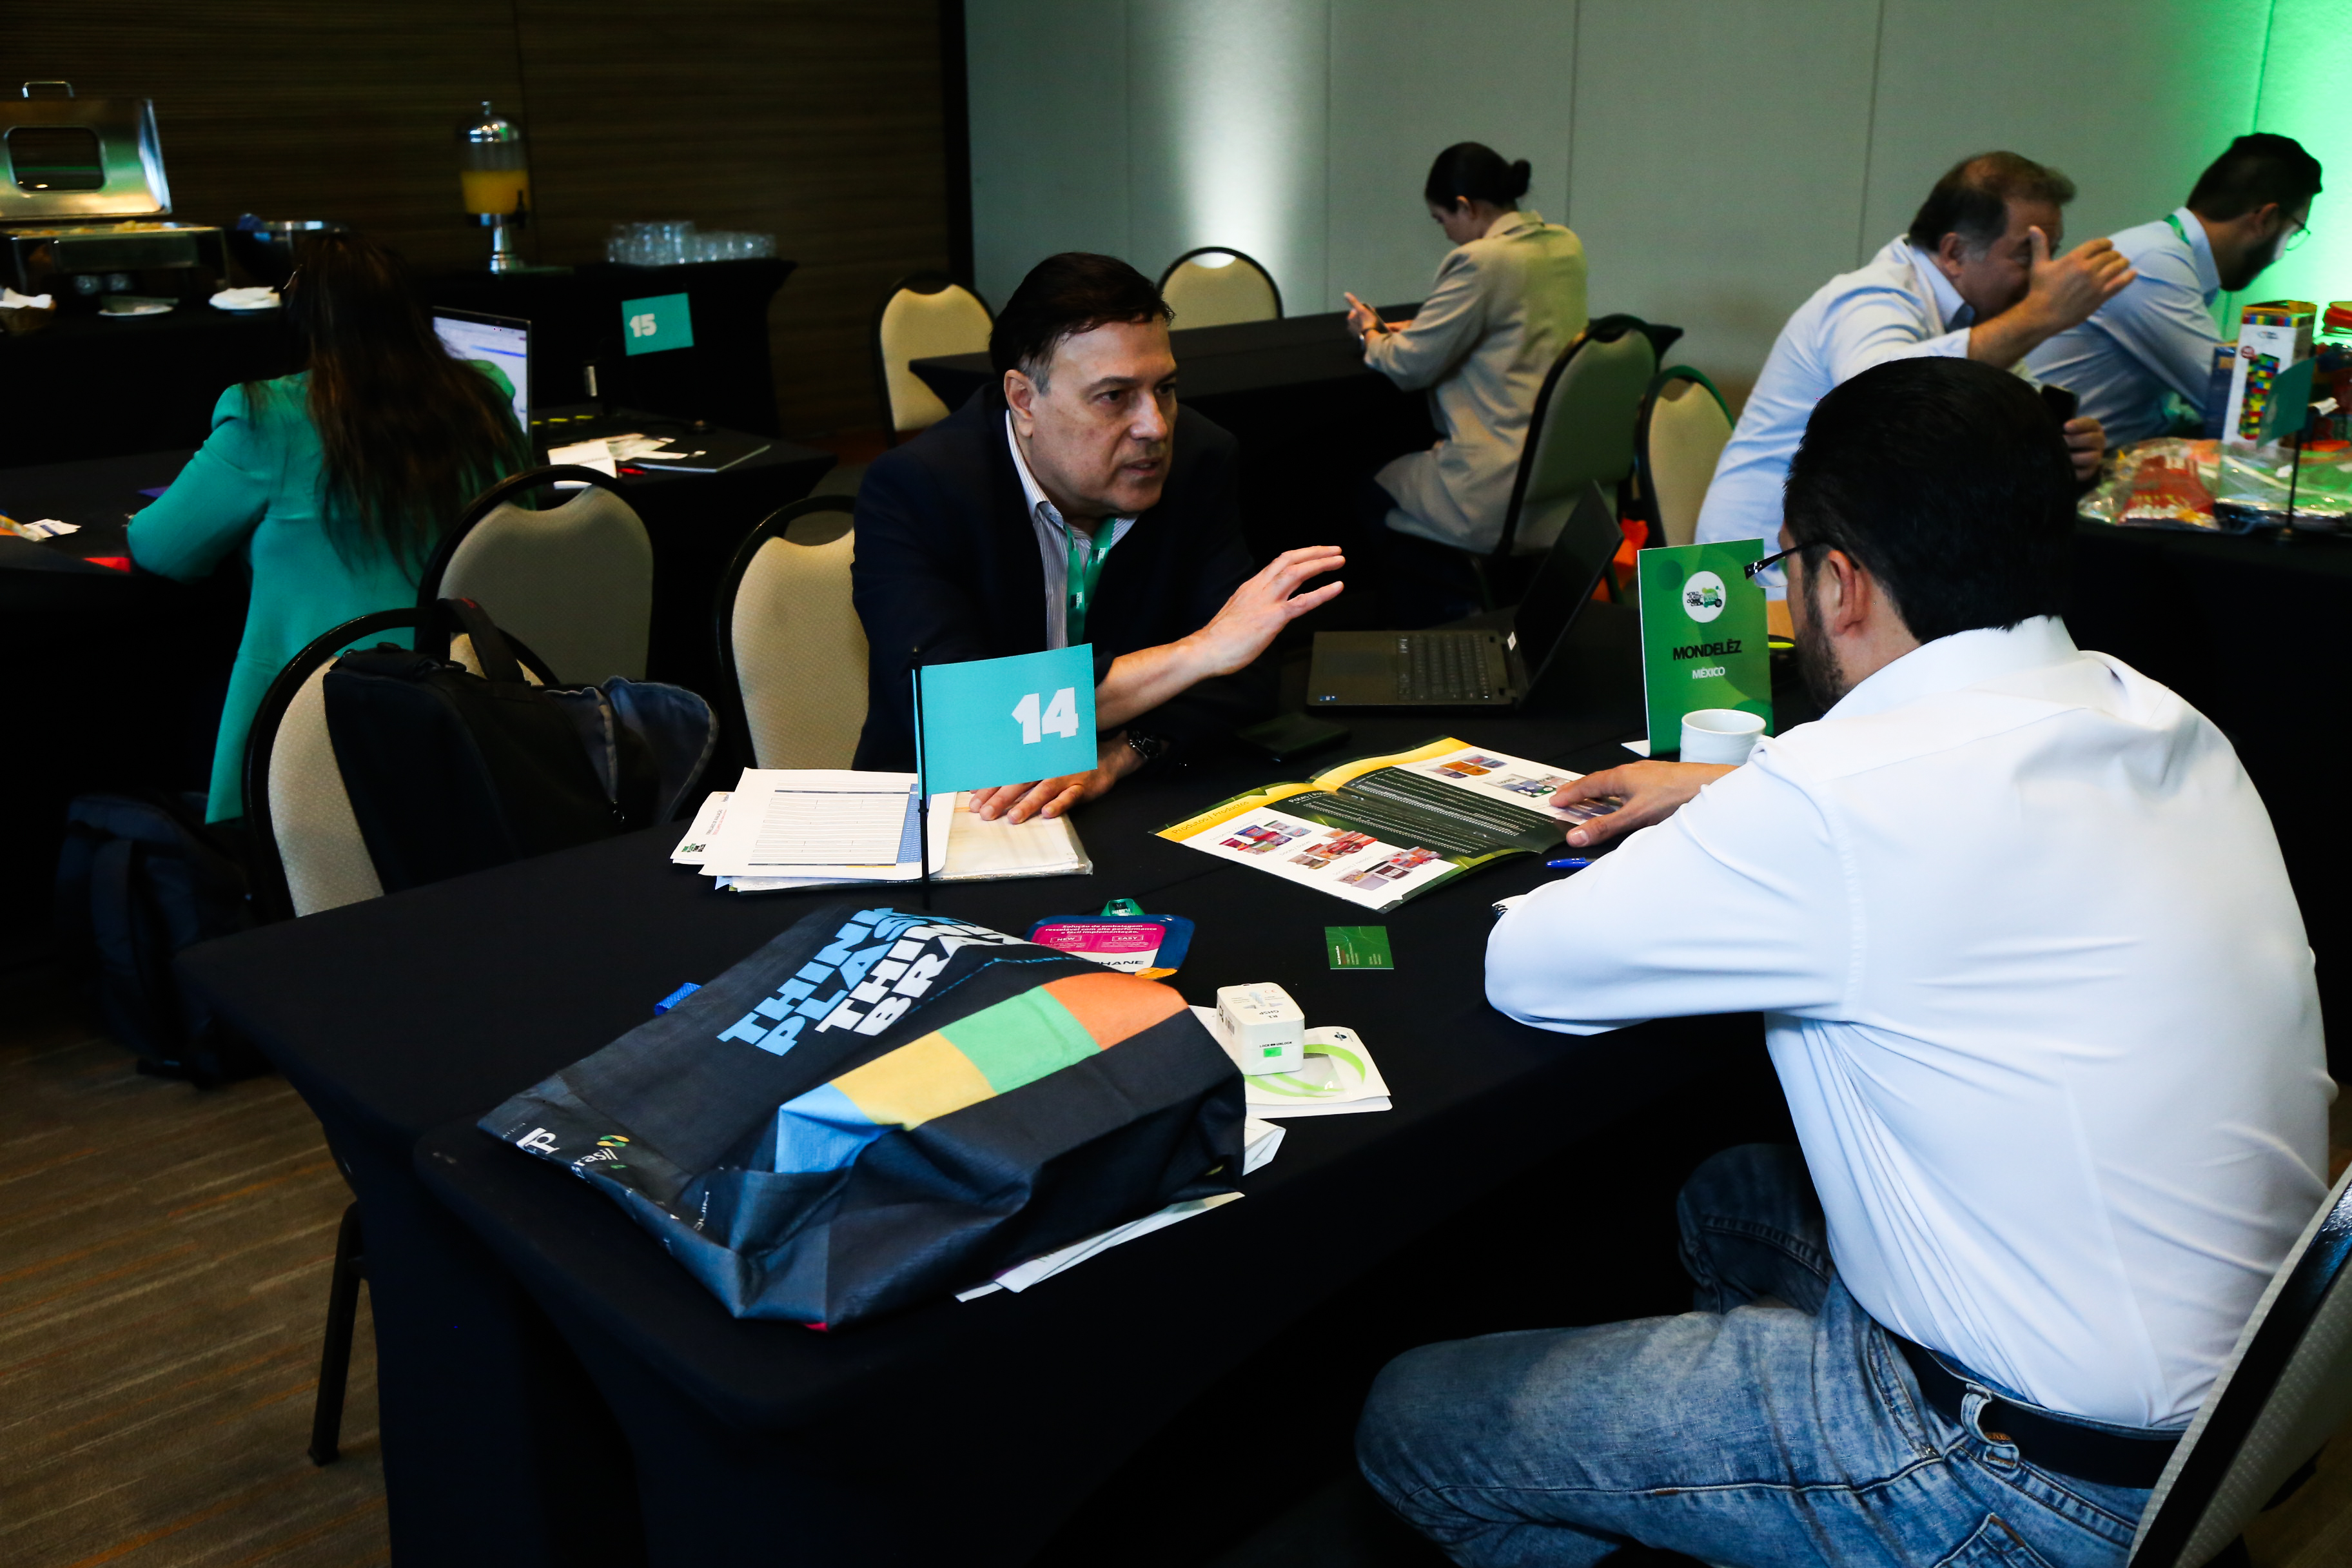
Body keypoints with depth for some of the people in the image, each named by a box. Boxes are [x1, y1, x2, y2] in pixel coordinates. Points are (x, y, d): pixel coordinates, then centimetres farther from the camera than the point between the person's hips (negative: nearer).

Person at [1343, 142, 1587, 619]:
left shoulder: (1480, 260, -18)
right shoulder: (1566, 246, 9)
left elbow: (1408, 365, -12)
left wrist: (1371, 334, 10)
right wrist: (1421, 326, 22)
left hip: (1504, 486, -9)